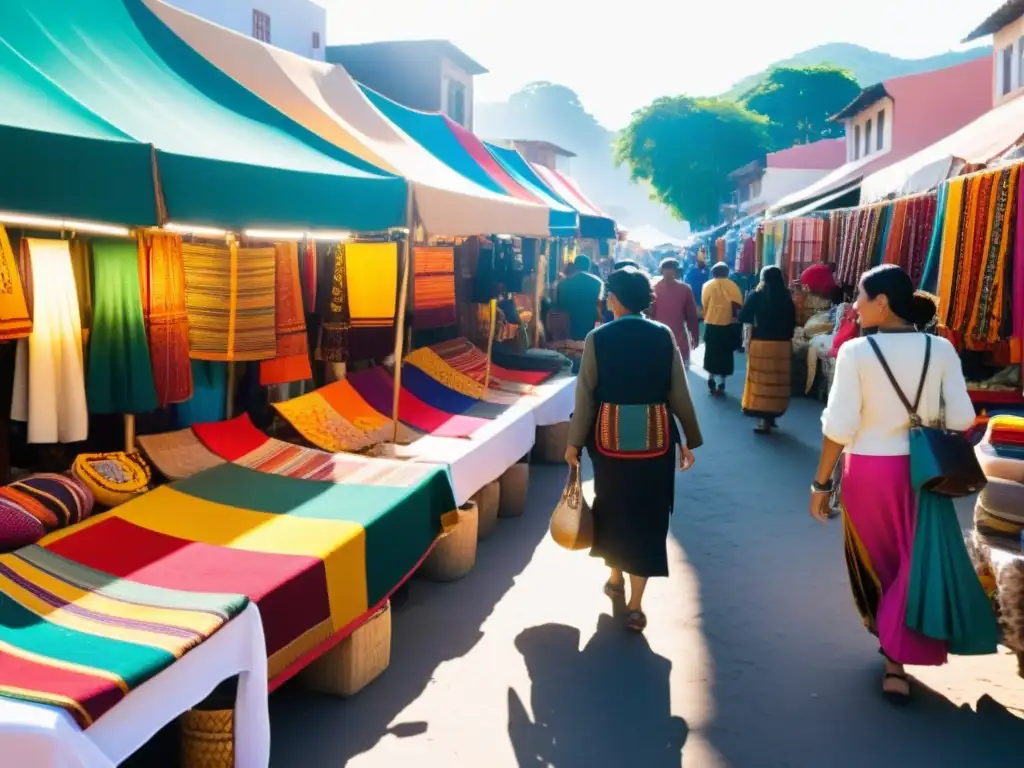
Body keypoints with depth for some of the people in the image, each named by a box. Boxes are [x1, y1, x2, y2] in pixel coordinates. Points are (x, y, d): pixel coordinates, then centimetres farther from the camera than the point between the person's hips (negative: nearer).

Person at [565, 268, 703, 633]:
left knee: (613, 506, 21)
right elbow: (679, 393, -2)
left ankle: (616, 578, 39)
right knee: (647, 513, 6)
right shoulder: (663, 335, -4)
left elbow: (586, 393, -5)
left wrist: (574, 441, 3)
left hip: (610, 435, 0)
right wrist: (689, 440, 6)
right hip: (655, 436, 0)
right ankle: (635, 605, 7)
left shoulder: (598, 338, -7)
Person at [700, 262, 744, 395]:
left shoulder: (708, 285, -3)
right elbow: (738, 306, -5)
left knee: (712, 353, 13)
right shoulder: (733, 286, -3)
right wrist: (734, 317, 9)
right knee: (725, 355, 8)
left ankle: (711, 381, 14)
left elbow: (704, 305, -3)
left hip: (712, 325, 0)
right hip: (729, 326, 0)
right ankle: (721, 384, 7)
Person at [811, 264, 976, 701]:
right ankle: (896, 661, 16)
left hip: (868, 469, -2)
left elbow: (840, 425, -14)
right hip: (922, 470, 2)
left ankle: (881, 627, 38)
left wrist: (821, 482, -6)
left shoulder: (856, 351, -13)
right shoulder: (941, 349, -5)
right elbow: (961, 418, -5)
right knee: (914, 561, 15)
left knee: (872, 555, 19)